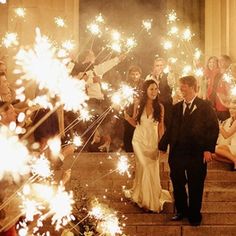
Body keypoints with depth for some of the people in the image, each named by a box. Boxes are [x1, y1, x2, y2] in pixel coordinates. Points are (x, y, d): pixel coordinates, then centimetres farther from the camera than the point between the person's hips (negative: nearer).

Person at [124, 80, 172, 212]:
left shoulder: (160, 107, -5)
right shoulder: (139, 105, -3)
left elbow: (161, 126, 0)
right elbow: (136, 123, 6)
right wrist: (128, 118, -12)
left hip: (153, 140, 0)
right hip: (140, 139, 0)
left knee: (153, 169, 5)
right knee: (145, 167, -2)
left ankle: (152, 198, 26)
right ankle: (145, 198, 17)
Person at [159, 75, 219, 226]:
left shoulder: (205, 106, -2)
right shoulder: (176, 107, 12)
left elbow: (213, 128, -7)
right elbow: (170, 129, 10)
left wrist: (208, 149, -14)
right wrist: (163, 145, 3)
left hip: (196, 154, -4)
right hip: (177, 153, 4)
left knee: (195, 186, 6)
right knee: (177, 184, 10)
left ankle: (194, 215, 22)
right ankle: (182, 211, 28)